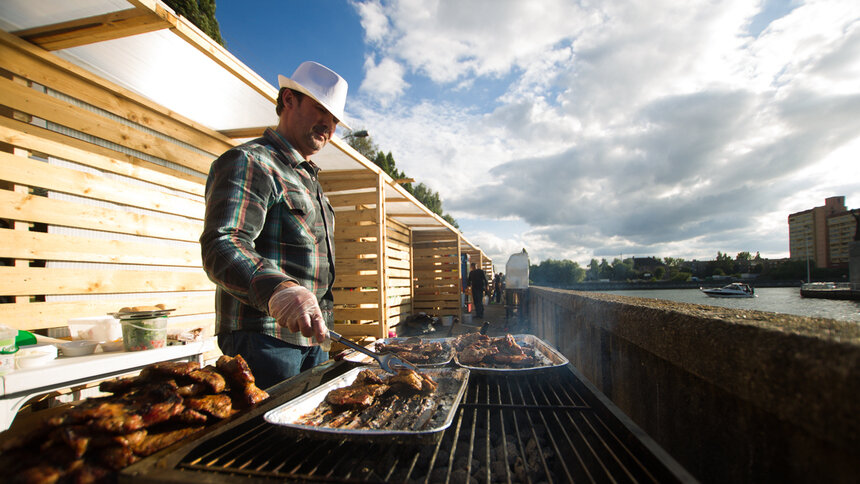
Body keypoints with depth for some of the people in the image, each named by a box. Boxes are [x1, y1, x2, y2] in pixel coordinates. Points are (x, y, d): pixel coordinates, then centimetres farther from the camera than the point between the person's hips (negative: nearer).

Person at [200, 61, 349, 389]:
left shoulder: (309, 179, 21)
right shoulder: (248, 162, -8)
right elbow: (222, 247, -24)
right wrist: (276, 289, -43)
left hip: (311, 337, 9)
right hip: (264, 339, -8)